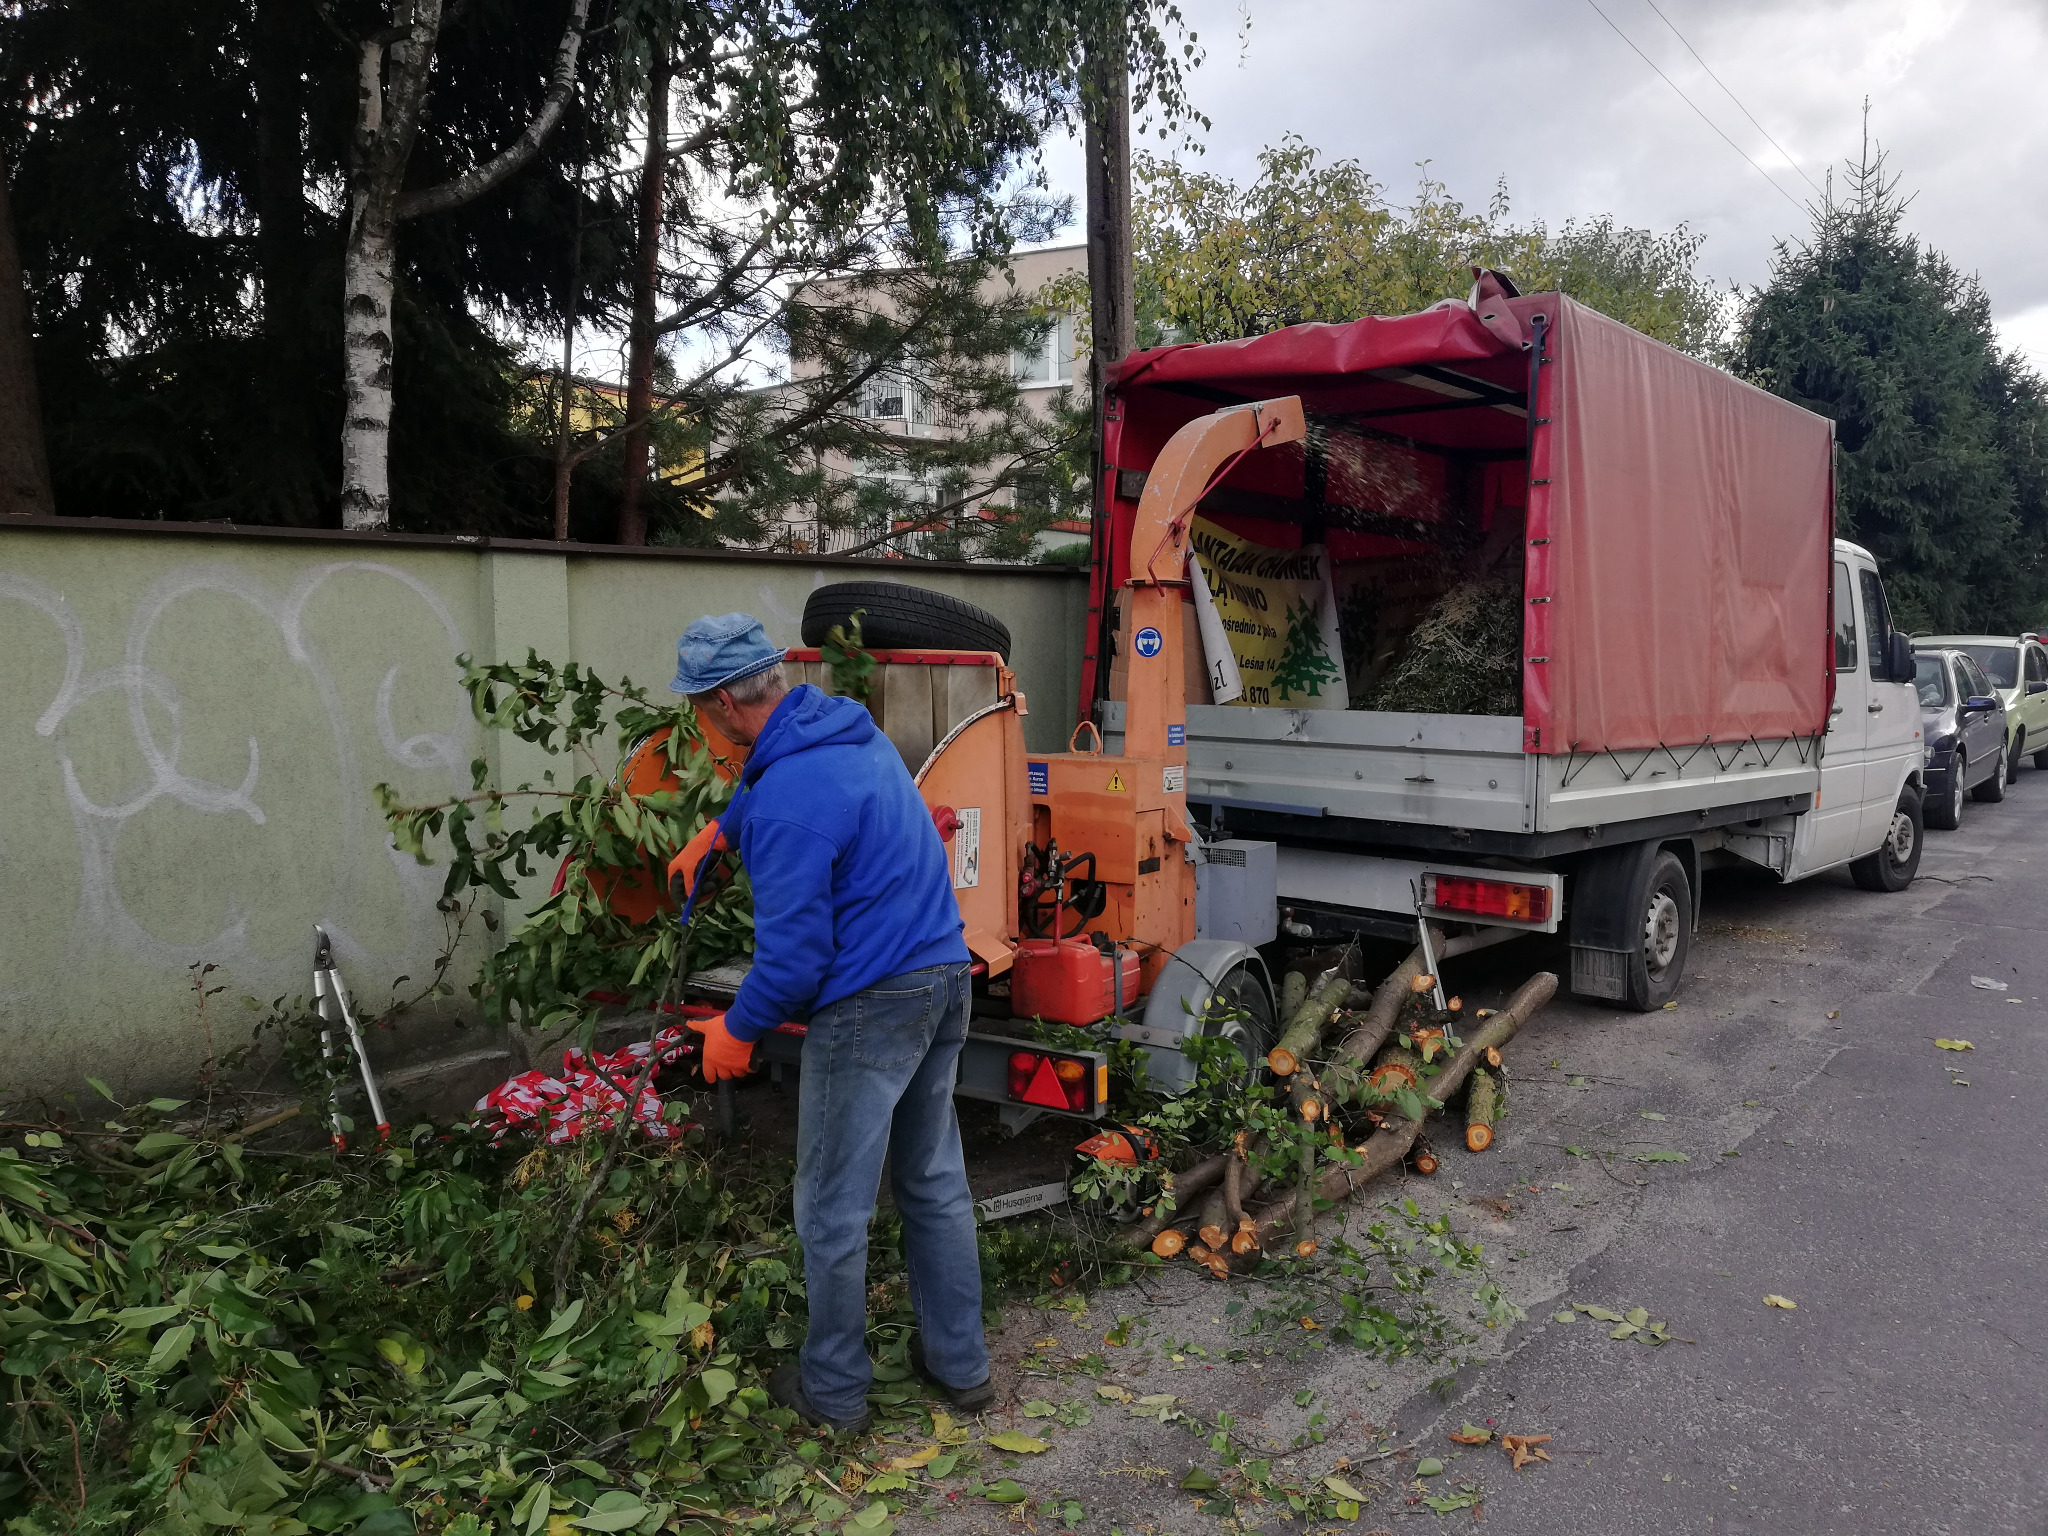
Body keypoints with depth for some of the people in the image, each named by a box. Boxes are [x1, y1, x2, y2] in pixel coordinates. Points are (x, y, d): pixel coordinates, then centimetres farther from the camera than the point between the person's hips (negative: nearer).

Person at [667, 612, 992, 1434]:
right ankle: (959, 1363, 32)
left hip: (868, 1009, -9)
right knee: (937, 1183, 19)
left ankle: (833, 1391, 25)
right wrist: (717, 831, 42)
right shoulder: (846, 726, 7)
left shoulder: (792, 797, -22)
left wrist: (736, 1030, -4)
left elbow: (794, 954, -20)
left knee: (833, 1212, 8)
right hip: (944, 978, 9)